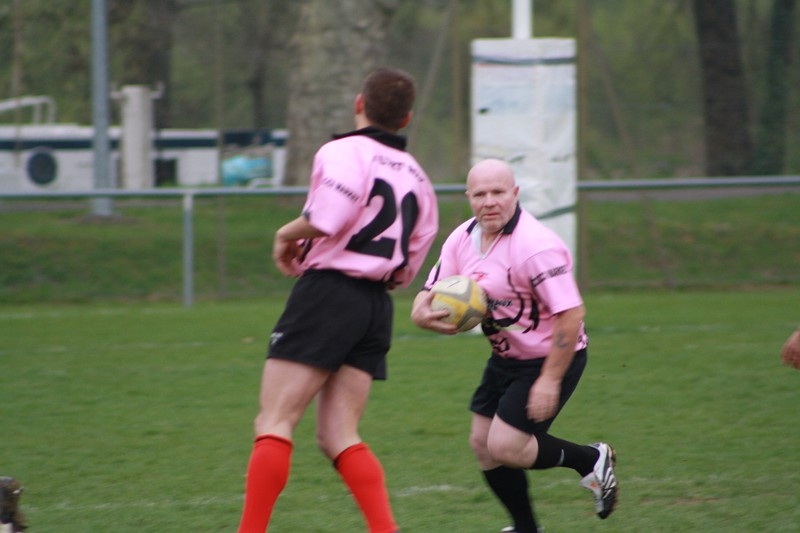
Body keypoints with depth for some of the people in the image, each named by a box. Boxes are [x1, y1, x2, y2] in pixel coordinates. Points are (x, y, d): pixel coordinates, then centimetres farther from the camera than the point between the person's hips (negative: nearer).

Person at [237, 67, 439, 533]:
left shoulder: (344, 152, -6)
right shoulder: (416, 176, 17)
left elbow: (331, 214, -25)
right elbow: (408, 269, 18)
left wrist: (289, 234, -7)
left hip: (329, 292, -7)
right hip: (378, 305, 7)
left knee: (274, 423, -4)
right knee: (338, 436, 6)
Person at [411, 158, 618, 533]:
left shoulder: (536, 246, -26)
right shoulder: (462, 239, -1)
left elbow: (571, 314, -28)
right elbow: (430, 294, 5)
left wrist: (550, 380, -27)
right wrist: (423, 313, -21)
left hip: (550, 360, -8)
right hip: (506, 358, 8)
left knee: (505, 446, -14)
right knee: (483, 444, 8)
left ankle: (592, 460, 9)